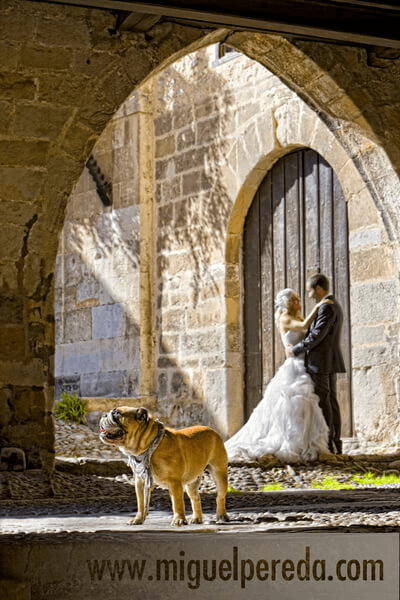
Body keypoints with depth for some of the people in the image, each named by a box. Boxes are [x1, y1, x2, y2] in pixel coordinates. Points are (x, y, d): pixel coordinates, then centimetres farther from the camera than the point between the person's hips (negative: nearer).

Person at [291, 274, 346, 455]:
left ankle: (327, 443, -9)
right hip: (329, 363, 10)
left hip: (320, 361, -10)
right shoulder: (334, 306, 19)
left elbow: (317, 335, -20)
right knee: (331, 402, 8)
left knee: (322, 402, -8)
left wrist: (296, 349, -11)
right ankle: (335, 444, 8)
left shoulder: (326, 307, -14)